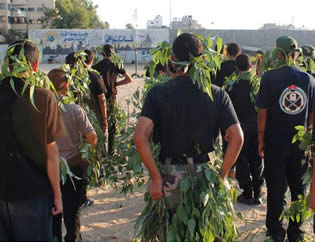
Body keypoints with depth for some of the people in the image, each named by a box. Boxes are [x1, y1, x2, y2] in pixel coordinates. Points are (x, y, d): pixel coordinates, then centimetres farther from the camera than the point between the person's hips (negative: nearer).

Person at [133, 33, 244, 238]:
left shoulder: (158, 93, -7)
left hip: (171, 176, 0)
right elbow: (237, 138, -10)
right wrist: (222, 175, -2)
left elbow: (140, 138, -17)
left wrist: (156, 177, -11)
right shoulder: (218, 94, -4)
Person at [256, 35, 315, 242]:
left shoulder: (269, 77, -11)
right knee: (298, 187, 14)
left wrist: (261, 140, -1)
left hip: (275, 142, -2)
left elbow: (262, 112, -10)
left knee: (276, 188, 9)